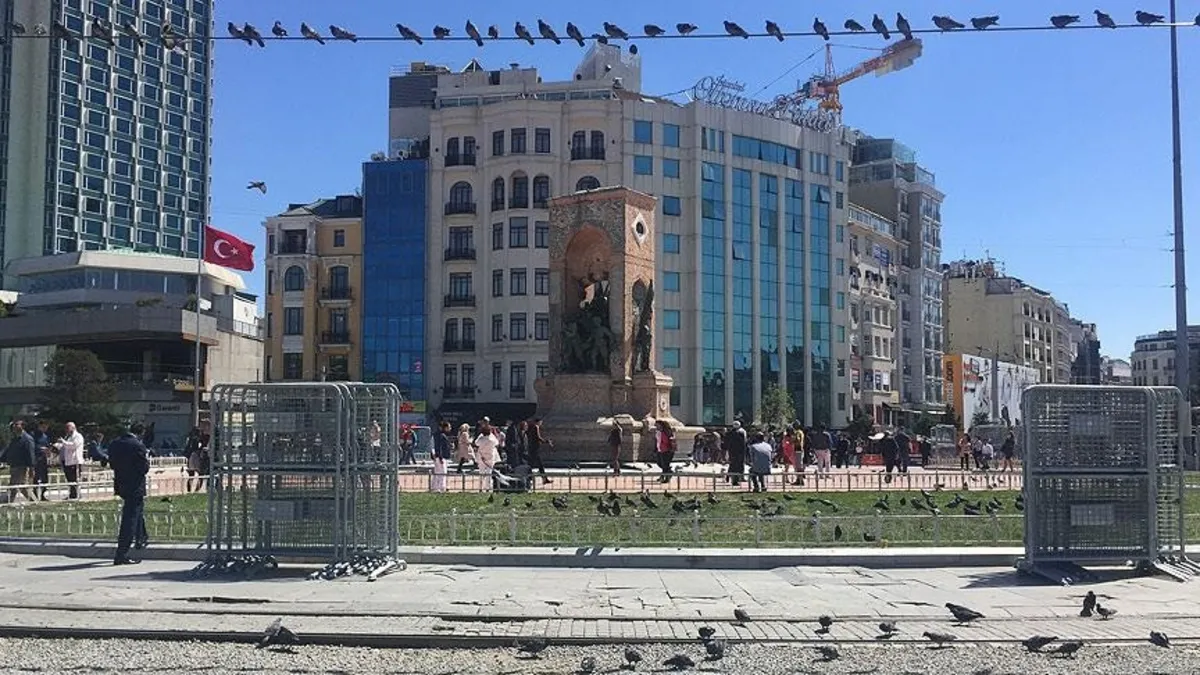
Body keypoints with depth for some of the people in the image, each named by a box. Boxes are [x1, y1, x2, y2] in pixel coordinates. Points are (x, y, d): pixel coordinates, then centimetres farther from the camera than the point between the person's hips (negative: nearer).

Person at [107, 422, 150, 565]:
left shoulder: (113, 444, 2)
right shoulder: (138, 446, -19)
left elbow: (112, 463, 10)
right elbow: (144, 469, -17)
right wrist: (147, 460, 2)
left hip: (121, 486, 8)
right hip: (135, 487, -8)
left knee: (138, 510, 30)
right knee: (130, 520, -3)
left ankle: (141, 538, 44)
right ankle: (121, 555, -2)